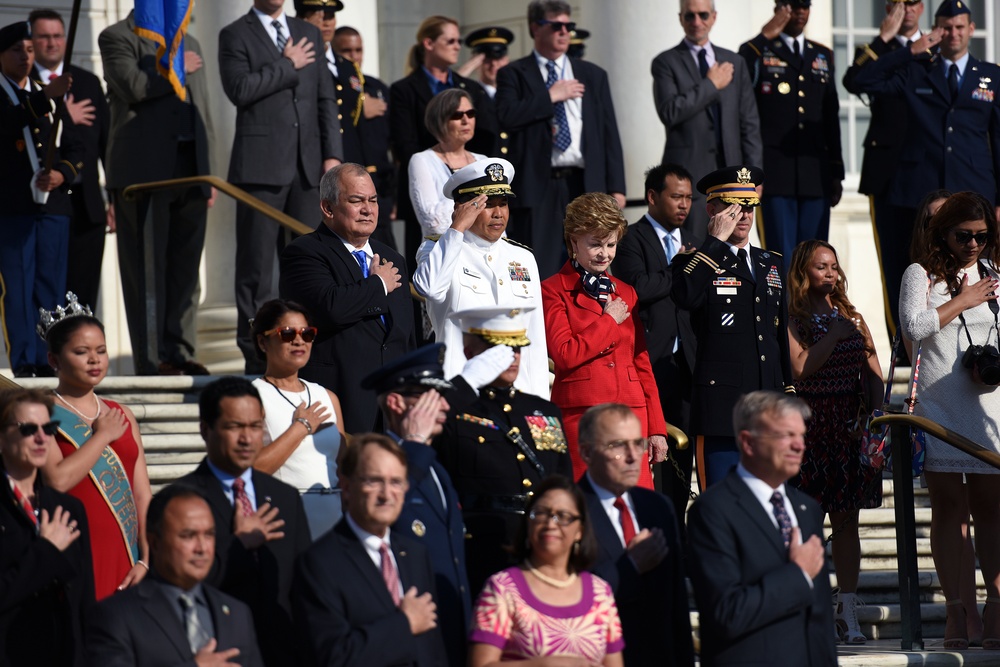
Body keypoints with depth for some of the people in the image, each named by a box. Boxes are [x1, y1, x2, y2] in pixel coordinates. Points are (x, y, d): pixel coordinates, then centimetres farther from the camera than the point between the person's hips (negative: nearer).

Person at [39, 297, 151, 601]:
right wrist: (102, 436, -6)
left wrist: (146, 561, 1)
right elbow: (57, 480, -17)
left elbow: (142, 493, 11)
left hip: (124, 561, 5)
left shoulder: (122, 416, 15)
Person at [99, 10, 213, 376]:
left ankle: (180, 353, 11)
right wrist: (175, 70, -4)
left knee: (185, 270, 6)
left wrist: (208, 174, 16)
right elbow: (133, 86, -19)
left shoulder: (189, 44, 22)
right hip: (144, 170, -6)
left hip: (189, 169, 6)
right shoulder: (117, 37, 0)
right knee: (147, 270, -5)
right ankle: (152, 361, -4)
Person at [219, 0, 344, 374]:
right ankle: (256, 354, 1)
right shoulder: (235, 35, 2)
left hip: (309, 165, 5)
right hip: (262, 165, -4)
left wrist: (333, 154, 5)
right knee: (256, 263, -2)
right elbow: (239, 89, -14)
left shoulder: (308, 34, 17)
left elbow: (326, 98, 14)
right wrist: (287, 66, -7)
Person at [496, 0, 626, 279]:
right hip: (538, 186, -3)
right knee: (539, 275, -5)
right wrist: (551, 96, -8)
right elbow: (507, 117, -13)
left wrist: (616, 187, 5)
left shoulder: (593, 76, 15)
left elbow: (609, 132, 12)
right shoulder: (514, 75, 6)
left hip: (586, 185, 3)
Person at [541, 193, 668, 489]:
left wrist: (656, 428, 12)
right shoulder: (554, 291, 2)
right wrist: (609, 320, -3)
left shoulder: (626, 293, 19)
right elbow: (564, 355, -12)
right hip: (581, 413, -5)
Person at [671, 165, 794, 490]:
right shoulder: (696, 262, 1)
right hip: (721, 405, -6)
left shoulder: (772, 264, 19)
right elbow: (684, 296, -24)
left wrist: (788, 396, 19)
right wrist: (716, 241, -16)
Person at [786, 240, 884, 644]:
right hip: (809, 426, -4)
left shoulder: (851, 317, 14)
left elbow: (873, 375, 12)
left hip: (850, 427, 4)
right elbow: (800, 368, -14)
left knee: (847, 520, 4)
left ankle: (848, 611, 6)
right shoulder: (792, 320, -1)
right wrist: (835, 335, -11)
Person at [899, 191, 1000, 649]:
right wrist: (963, 301, -5)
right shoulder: (922, 274, 5)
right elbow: (913, 326, -9)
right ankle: (955, 611, -1)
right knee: (948, 508, -2)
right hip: (939, 407, -2)